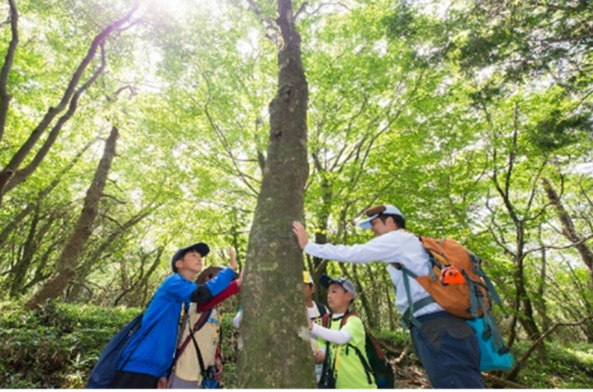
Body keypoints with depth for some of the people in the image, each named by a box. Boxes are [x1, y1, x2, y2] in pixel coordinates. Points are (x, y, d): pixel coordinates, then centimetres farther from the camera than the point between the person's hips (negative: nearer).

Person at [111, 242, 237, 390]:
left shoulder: (188, 297, 13)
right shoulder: (174, 282, -12)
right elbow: (201, 294, -31)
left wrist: (164, 372, 11)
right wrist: (230, 270, -24)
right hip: (138, 365, -9)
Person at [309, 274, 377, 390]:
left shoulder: (353, 320, -18)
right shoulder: (326, 320, 2)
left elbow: (342, 337, -38)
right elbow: (323, 346, 6)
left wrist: (312, 327, -44)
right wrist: (321, 353, -17)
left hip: (361, 384, -6)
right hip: (339, 384, 6)